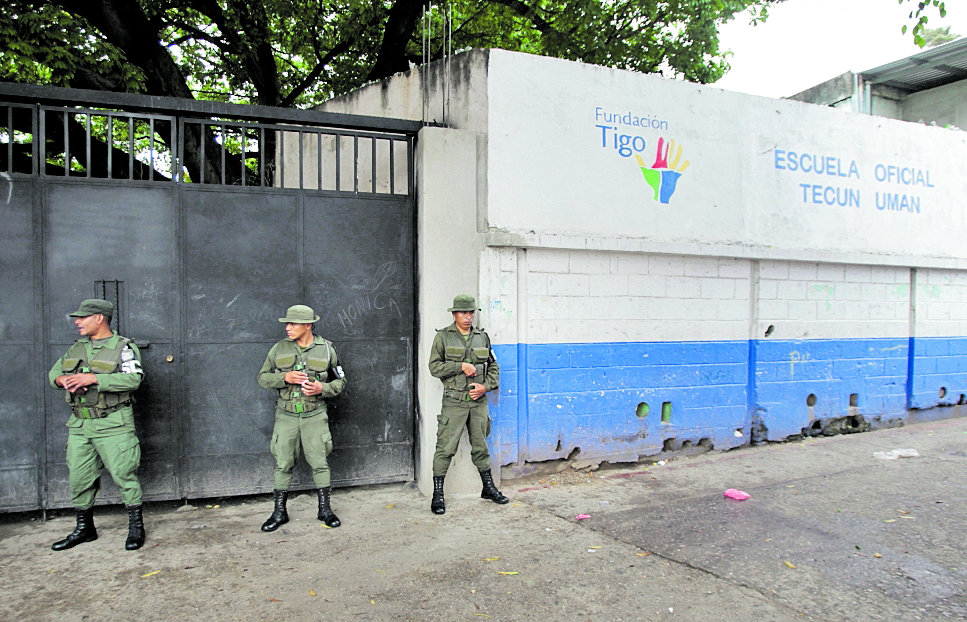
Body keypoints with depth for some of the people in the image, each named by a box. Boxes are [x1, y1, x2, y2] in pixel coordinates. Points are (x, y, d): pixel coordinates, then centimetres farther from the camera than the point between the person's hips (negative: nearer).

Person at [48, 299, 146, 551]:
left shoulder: (124, 347, -6)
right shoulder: (77, 347, 14)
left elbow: (133, 379, -20)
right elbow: (54, 371, 21)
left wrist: (93, 378, -25)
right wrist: (62, 379, -3)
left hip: (113, 425, -6)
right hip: (79, 425, 7)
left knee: (123, 474, -4)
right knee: (79, 477, 12)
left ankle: (136, 526, 8)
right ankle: (84, 528, 28)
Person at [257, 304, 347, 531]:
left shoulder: (326, 349, 0)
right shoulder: (279, 349, 2)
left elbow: (340, 381, 6)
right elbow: (262, 378, 5)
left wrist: (322, 388, -14)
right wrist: (284, 378, -14)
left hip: (314, 415, -1)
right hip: (286, 416, 1)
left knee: (319, 462, 2)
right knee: (283, 463, 6)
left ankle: (325, 509, 16)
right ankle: (279, 512, 20)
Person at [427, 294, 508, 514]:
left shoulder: (482, 337, 9)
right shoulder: (443, 337, -1)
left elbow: (494, 367, 13)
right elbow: (434, 367, -6)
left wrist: (486, 386, -3)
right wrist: (461, 366, -15)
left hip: (479, 401, 4)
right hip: (454, 402, -3)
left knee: (481, 446, 14)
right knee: (446, 448, -3)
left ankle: (488, 488, 27)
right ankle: (438, 494, 7)